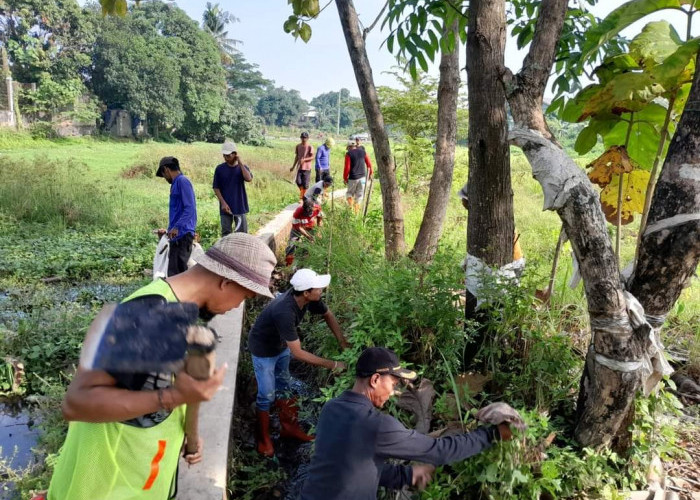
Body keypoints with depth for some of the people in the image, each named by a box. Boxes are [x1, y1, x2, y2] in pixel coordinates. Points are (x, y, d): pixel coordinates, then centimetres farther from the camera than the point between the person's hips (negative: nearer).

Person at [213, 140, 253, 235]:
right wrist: (223, 203, -10)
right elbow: (216, 188, 0)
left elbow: (249, 178, -20)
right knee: (226, 233, 5)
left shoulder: (242, 167, 1)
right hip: (226, 206, 0)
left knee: (242, 232, 6)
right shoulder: (219, 169, -1)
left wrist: (241, 163, -16)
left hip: (240, 206, 0)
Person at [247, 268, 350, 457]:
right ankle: (263, 437, 24)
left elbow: (328, 315, -3)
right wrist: (332, 365, -31)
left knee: (282, 386, 19)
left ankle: (288, 427, 35)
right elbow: (298, 353, -37)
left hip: (282, 345, 7)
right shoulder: (284, 312, -43)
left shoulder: (309, 298, -23)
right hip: (264, 350, -7)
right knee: (267, 394, 3)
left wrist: (343, 344, -12)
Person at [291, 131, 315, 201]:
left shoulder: (310, 147, -6)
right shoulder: (298, 146, 9)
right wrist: (293, 166, 20)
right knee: (298, 182, -6)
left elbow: (312, 157, -12)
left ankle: (304, 197, 12)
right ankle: (302, 193, 19)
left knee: (305, 184, -2)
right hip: (299, 167, 4)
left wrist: (304, 159, -26)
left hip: (307, 168, -4)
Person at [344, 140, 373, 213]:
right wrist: (370, 173, 19)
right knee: (359, 195, 11)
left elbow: (347, 168, -11)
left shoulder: (349, 154, -7)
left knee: (350, 193, 15)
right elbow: (369, 164, 6)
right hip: (362, 177, 3)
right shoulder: (363, 152, 6)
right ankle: (356, 211, 14)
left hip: (353, 178, -3)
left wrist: (345, 178, 0)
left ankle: (351, 207, -5)